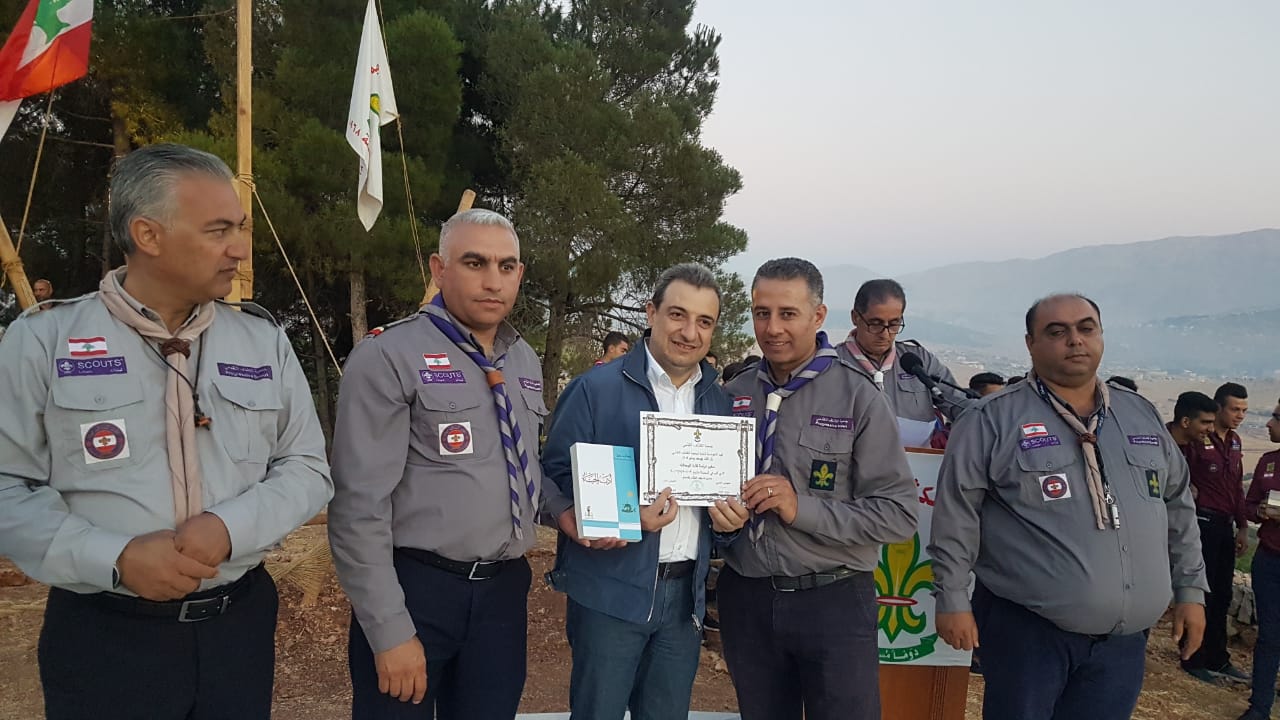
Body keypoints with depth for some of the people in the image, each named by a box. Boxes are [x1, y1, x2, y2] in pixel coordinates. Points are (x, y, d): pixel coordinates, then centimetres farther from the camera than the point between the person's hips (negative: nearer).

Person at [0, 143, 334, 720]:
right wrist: (115, 558, -18)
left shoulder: (264, 340, 3)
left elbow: (307, 468, 3)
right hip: (102, 635, -2)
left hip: (241, 624, 3)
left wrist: (229, 528, -14)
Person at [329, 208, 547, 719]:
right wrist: (390, 631, -17)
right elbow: (360, 506, -15)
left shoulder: (525, 362, 9)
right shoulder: (389, 356, -12)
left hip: (505, 588, 6)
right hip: (414, 588, -6)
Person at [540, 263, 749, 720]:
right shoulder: (596, 389, -8)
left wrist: (731, 515, -5)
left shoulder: (720, 404, 9)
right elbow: (555, 477, -10)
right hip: (610, 590, -5)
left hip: (686, 593, 5)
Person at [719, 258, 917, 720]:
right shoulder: (732, 395, 3)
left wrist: (802, 508, -21)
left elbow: (899, 514, -13)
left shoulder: (858, 397, -9)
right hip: (746, 598, 4)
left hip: (834, 601, -3)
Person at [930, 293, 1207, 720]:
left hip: (1125, 639, 5)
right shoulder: (993, 420, -8)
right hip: (1026, 631, -4)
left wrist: (1190, 590, 15)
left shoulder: (1143, 417, 11)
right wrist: (952, 600, -10)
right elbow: (956, 515, -8)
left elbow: (1177, 508, 18)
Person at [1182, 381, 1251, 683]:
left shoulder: (1234, 441, 13)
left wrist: (1243, 527, 15)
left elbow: (1237, 488, 18)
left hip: (1224, 526, 8)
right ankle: (1194, 660, 12)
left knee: (1221, 595, 13)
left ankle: (1218, 659, 25)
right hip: (1201, 522, -8)